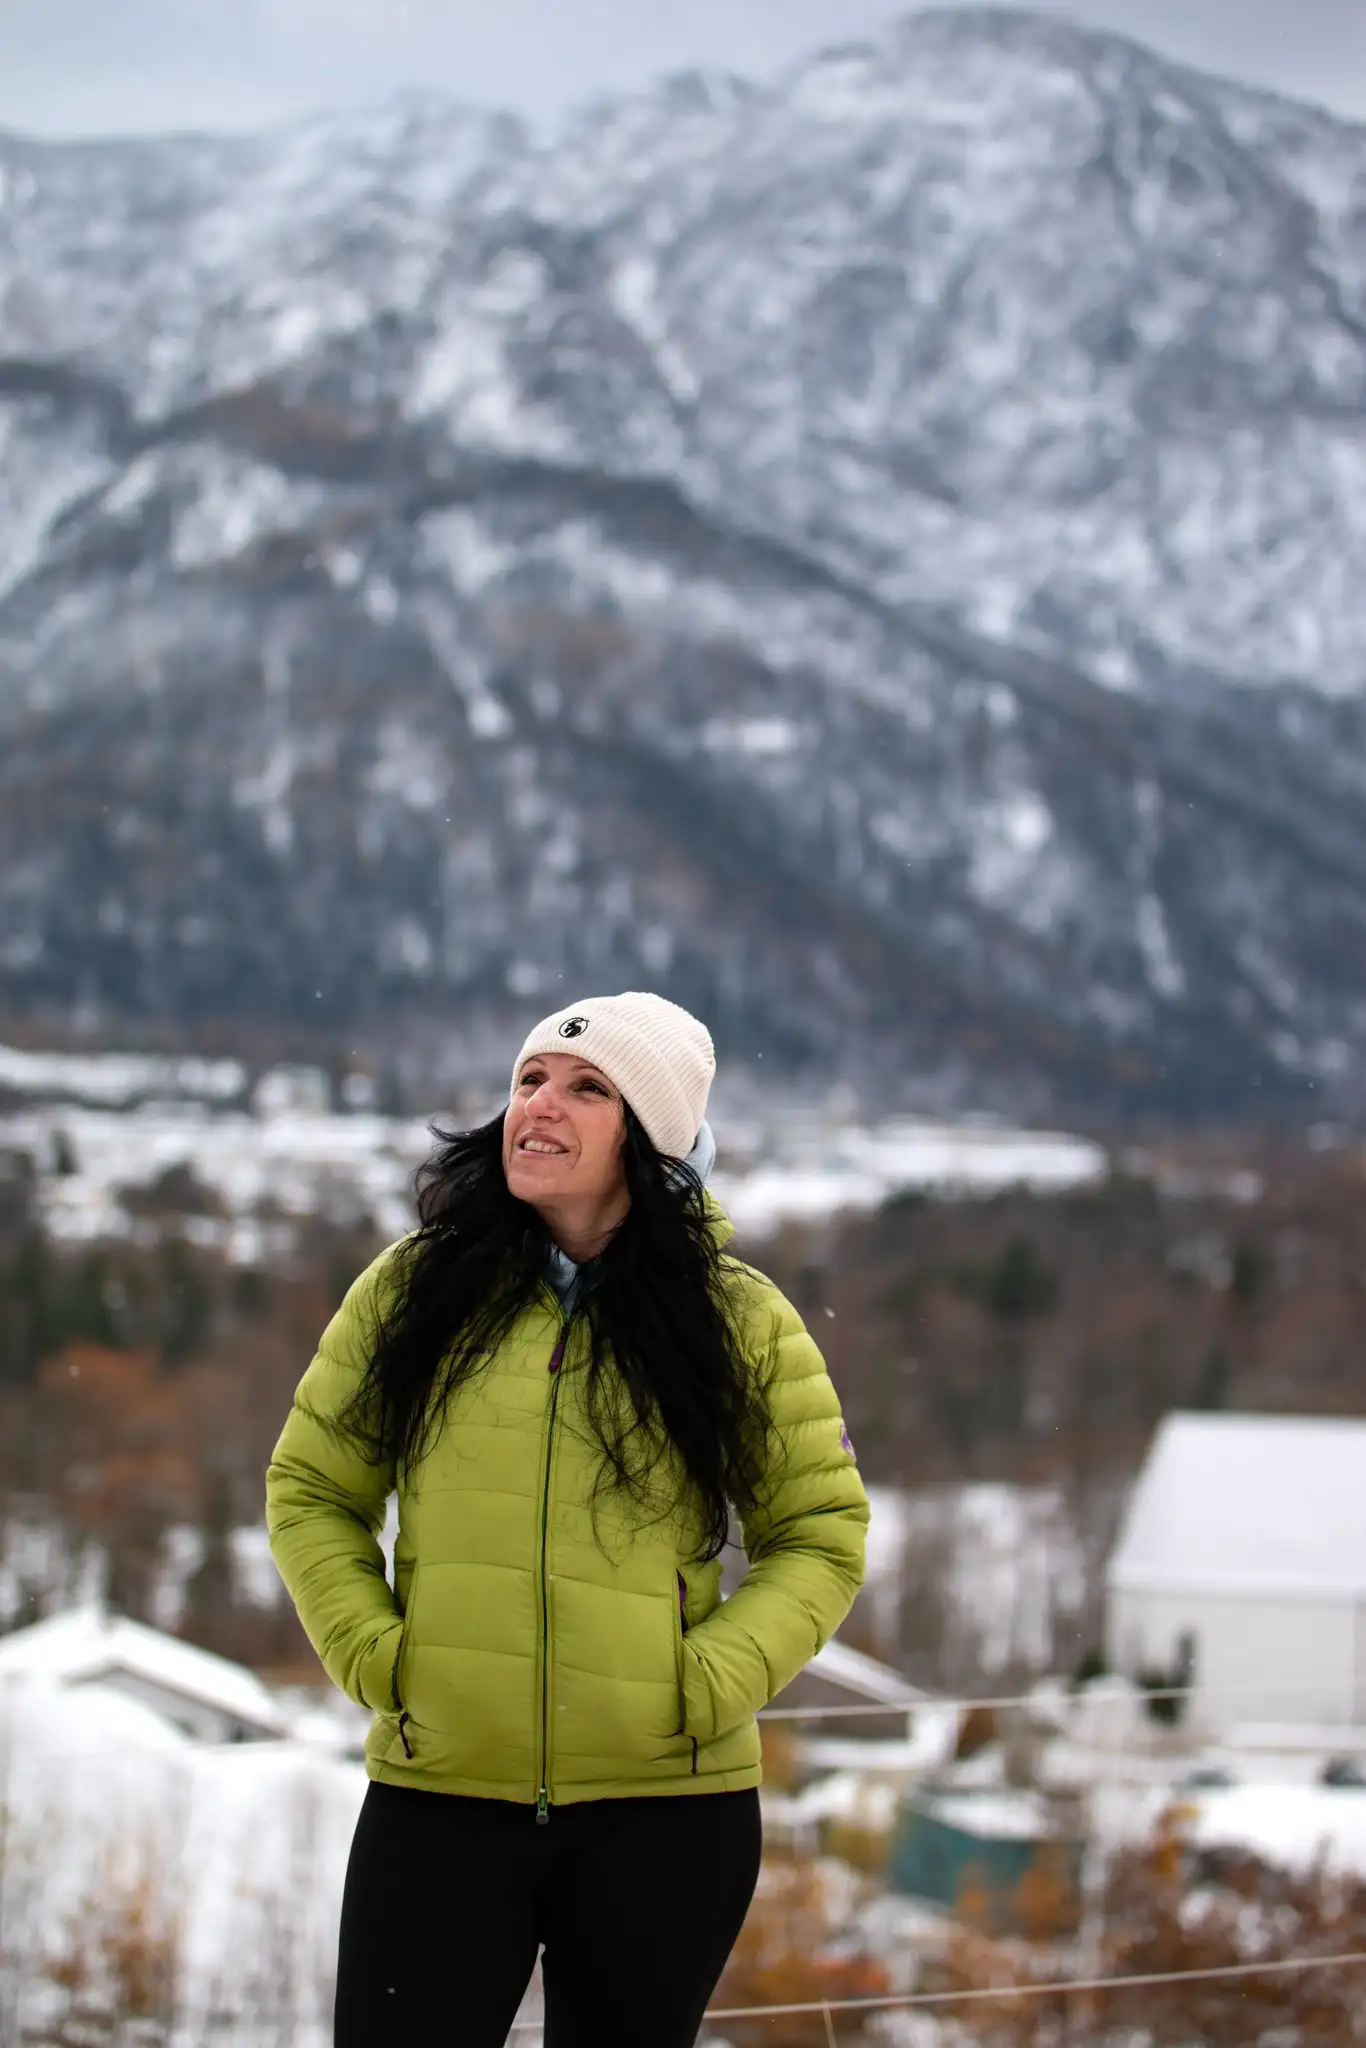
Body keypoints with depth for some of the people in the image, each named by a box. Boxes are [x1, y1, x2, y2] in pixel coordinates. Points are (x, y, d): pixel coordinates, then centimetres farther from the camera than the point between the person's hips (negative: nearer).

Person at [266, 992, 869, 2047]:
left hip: (667, 1812, 0)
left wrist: (705, 1683, -8)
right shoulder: (414, 1287, 4)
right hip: (437, 1799, 0)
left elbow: (822, 1534, 6)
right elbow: (311, 1490, 11)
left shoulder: (740, 1320, 2)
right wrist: (373, 1652, -4)